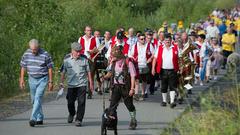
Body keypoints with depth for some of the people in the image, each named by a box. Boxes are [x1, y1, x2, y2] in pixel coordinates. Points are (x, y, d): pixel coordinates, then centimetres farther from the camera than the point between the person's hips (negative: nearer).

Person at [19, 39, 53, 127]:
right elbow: (23, 67, 7)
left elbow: (50, 68, -5)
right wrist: (21, 80, 4)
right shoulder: (26, 54, -1)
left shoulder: (45, 55, -12)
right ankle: (40, 119, 22)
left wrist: (50, 82, -6)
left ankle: (33, 119, -21)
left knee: (38, 98, -16)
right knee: (34, 100, 10)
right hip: (32, 79, 5)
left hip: (42, 79, -5)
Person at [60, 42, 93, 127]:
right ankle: (71, 114, 38)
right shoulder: (66, 59, 0)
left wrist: (91, 83, 7)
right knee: (70, 102, 8)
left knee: (81, 102, -7)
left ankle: (79, 120, 1)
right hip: (71, 85, 1)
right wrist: (61, 82, 6)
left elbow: (88, 71, 6)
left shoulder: (84, 59, -1)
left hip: (82, 84, -1)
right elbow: (63, 72, 9)